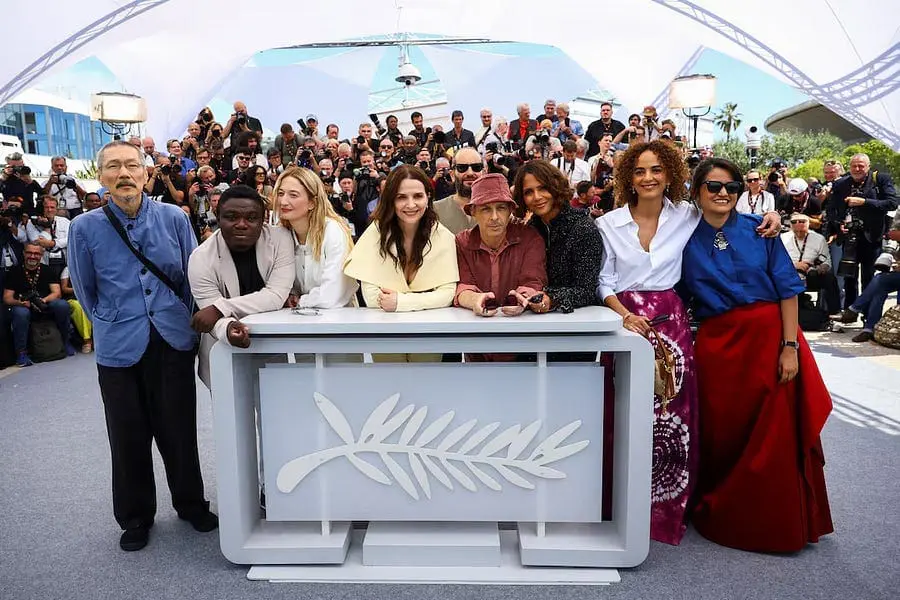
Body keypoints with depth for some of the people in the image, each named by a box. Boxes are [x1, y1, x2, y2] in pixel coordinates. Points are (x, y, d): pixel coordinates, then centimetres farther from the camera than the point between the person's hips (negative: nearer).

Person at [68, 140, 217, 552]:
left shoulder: (174, 218, -1)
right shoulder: (85, 228, -2)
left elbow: (192, 276, 9)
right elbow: (85, 291, 10)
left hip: (174, 340, 0)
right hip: (119, 347, 0)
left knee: (179, 430, 9)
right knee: (128, 436, 10)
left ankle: (191, 504, 30)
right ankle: (135, 518, 29)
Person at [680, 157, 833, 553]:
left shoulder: (758, 230, 1)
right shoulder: (687, 240, 4)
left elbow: (788, 288, -1)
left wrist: (790, 346, -9)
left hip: (769, 338, 0)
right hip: (717, 345, 0)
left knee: (776, 437, 5)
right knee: (723, 434, 7)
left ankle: (776, 524, 26)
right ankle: (723, 518, 28)